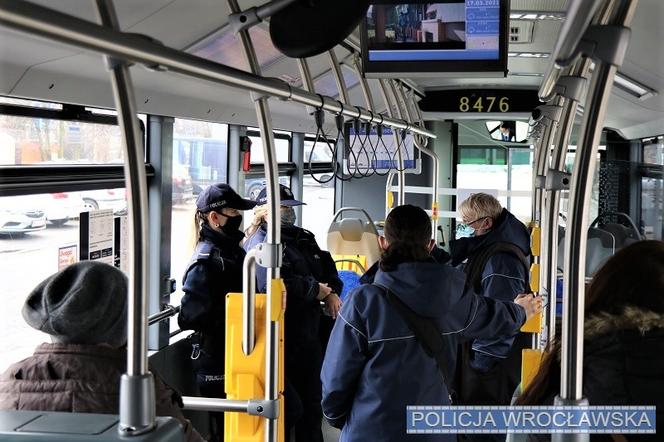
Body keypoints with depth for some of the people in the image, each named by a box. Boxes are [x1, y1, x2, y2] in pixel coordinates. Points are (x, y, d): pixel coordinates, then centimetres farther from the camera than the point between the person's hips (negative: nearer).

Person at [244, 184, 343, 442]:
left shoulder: (304, 238, 14)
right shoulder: (261, 242, -13)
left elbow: (328, 268, 17)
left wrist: (331, 292, -6)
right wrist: (318, 290, -16)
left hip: (308, 336, 8)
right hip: (282, 340, -8)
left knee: (311, 405, 18)